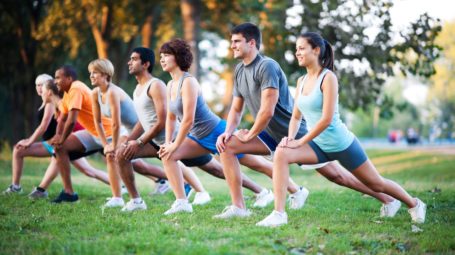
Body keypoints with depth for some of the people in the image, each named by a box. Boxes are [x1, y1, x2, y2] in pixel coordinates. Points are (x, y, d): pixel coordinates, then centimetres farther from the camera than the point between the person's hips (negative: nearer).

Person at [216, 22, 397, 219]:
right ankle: (238, 207, -5)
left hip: (296, 135, -8)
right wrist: (228, 131, -5)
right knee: (227, 145, -8)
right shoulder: (239, 70, 6)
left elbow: (267, 111, -26)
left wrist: (249, 135, -14)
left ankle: (387, 198, 16)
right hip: (271, 136, 8)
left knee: (335, 175, -1)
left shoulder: (267, 66, -21)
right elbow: (237, 109, 13)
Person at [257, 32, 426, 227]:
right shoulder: (301, 81, 4)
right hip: (319, 146, 6)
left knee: (376, 184, 10)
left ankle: (414, 204, 37)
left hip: (342, 145, -6)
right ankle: (279, 213, -22)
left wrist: (300, 142, -22)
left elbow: (326, 119, -23)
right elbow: (296, 116, 11)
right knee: (281, 154, -20)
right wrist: (290, 137, -8)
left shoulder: (328, 78, -17)